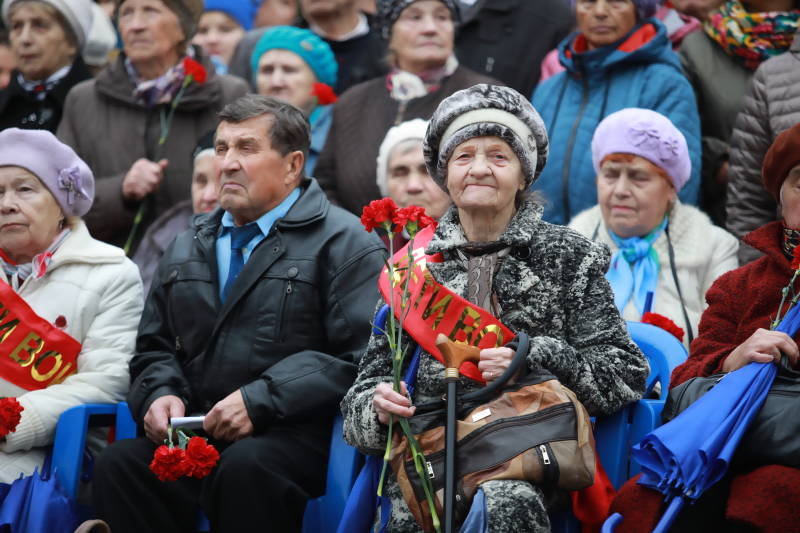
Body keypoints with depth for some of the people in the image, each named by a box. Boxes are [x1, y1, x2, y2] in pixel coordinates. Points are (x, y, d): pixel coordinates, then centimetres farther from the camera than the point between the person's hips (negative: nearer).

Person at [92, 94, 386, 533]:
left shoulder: (345, 245, 3)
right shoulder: (187, 249, 25)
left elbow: (357, 357, -9)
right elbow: (154, 348, 28)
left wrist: (260, 401, -16)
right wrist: (160, 394, 3)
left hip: (293, 434, -4)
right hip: (195, 432, 5)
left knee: (245, 468, -38)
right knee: (118, 464, -26)